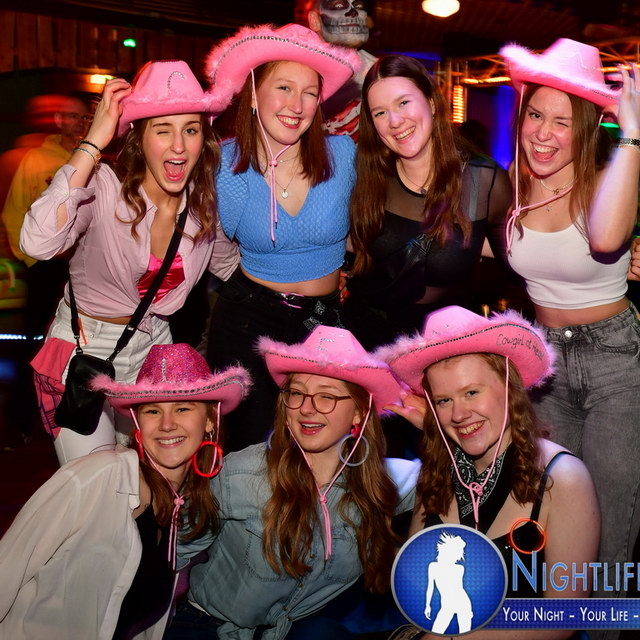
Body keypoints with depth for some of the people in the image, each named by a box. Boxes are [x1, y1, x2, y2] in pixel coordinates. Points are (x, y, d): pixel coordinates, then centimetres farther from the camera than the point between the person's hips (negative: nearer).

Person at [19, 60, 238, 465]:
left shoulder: (206, 201, -7)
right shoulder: (104, 187, -23)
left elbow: (229, 265, 11)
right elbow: (38, 244, -41)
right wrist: (94, 143, -35)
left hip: (152, 348, 5)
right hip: (83, 350, -4)